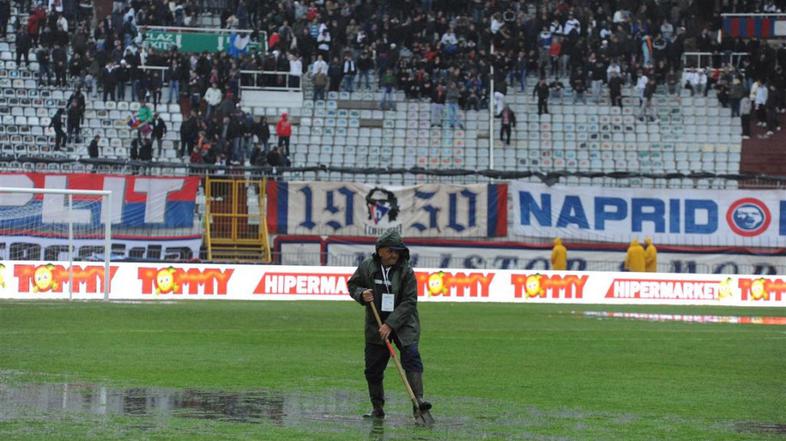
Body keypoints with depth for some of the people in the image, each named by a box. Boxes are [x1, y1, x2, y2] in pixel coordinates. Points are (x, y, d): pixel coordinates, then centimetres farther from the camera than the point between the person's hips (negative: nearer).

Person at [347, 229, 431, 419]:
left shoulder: (406, 271, -11)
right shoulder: (367, 266, -3)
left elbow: (409, 302, -14)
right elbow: (352, 284, 12)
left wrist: (390, 325, -22)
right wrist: (362, 294, -12)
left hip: (403, 323, -2)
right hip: (375, 325, 3)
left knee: (411, 357, -21)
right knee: (373, 368, 3)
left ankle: (418, 398, -26)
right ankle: (377, 407, 16)